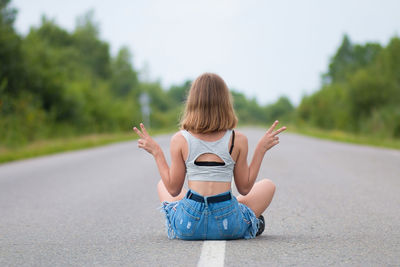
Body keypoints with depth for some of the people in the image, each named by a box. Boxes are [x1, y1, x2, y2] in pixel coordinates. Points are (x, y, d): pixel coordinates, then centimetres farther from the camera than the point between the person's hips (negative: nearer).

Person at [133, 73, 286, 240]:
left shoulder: (180, 140, -4)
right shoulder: (238, 140, -4)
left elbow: (173, 189, 0)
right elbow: (245, 188, 3)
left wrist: (156, 152, 9)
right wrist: (261, 149, 9)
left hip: (188, 227, 1)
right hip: (229, 227, 0)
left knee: (162, 185, 34)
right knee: (268, 186, 26)